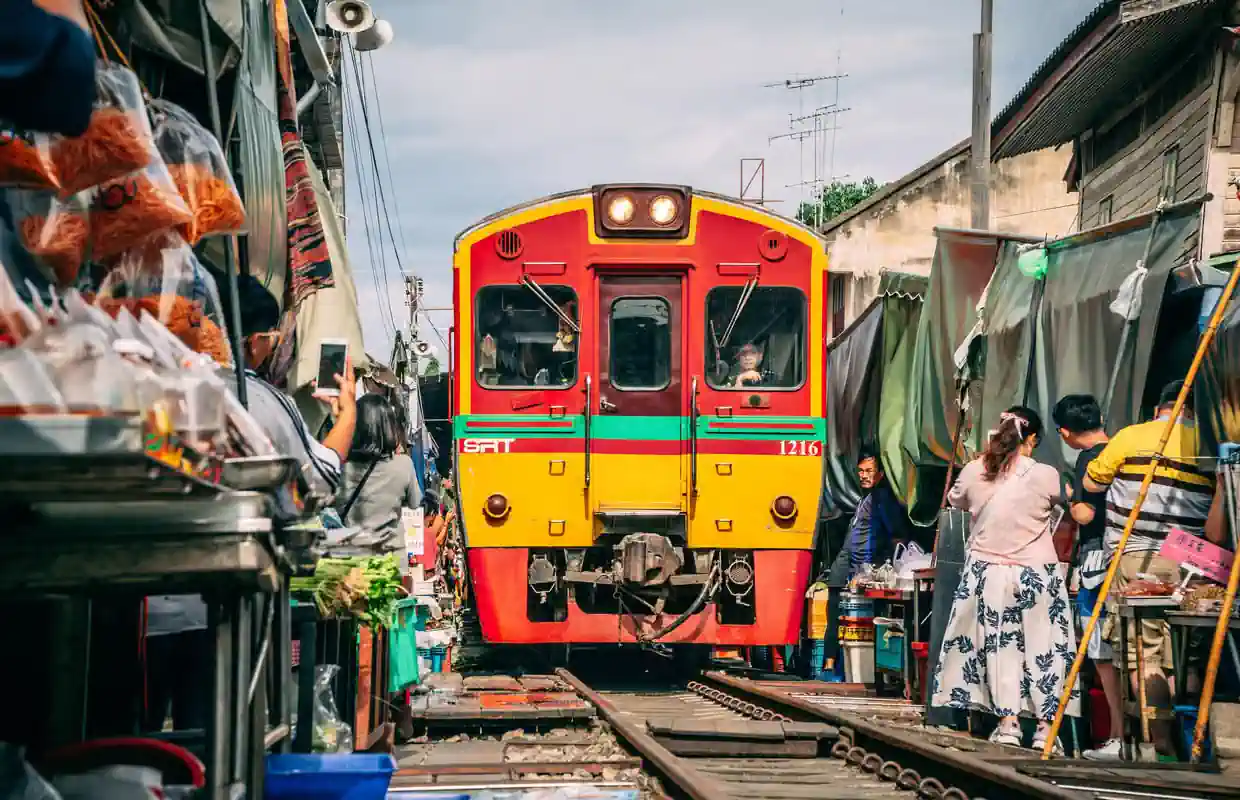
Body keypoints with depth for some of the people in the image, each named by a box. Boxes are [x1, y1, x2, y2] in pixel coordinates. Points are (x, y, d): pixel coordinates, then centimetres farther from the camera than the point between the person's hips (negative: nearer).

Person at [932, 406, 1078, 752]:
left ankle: (1008, 723, 5)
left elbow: (955, 499, 14)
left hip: (987, 570, 2)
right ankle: (1045, 727, 6)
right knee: (1043, 646, 7)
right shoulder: (1045, 476, -14)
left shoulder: (974, 472, -6)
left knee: (999, 645, 10)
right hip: (1036, 573, -2)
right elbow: (1060, 504, 6)